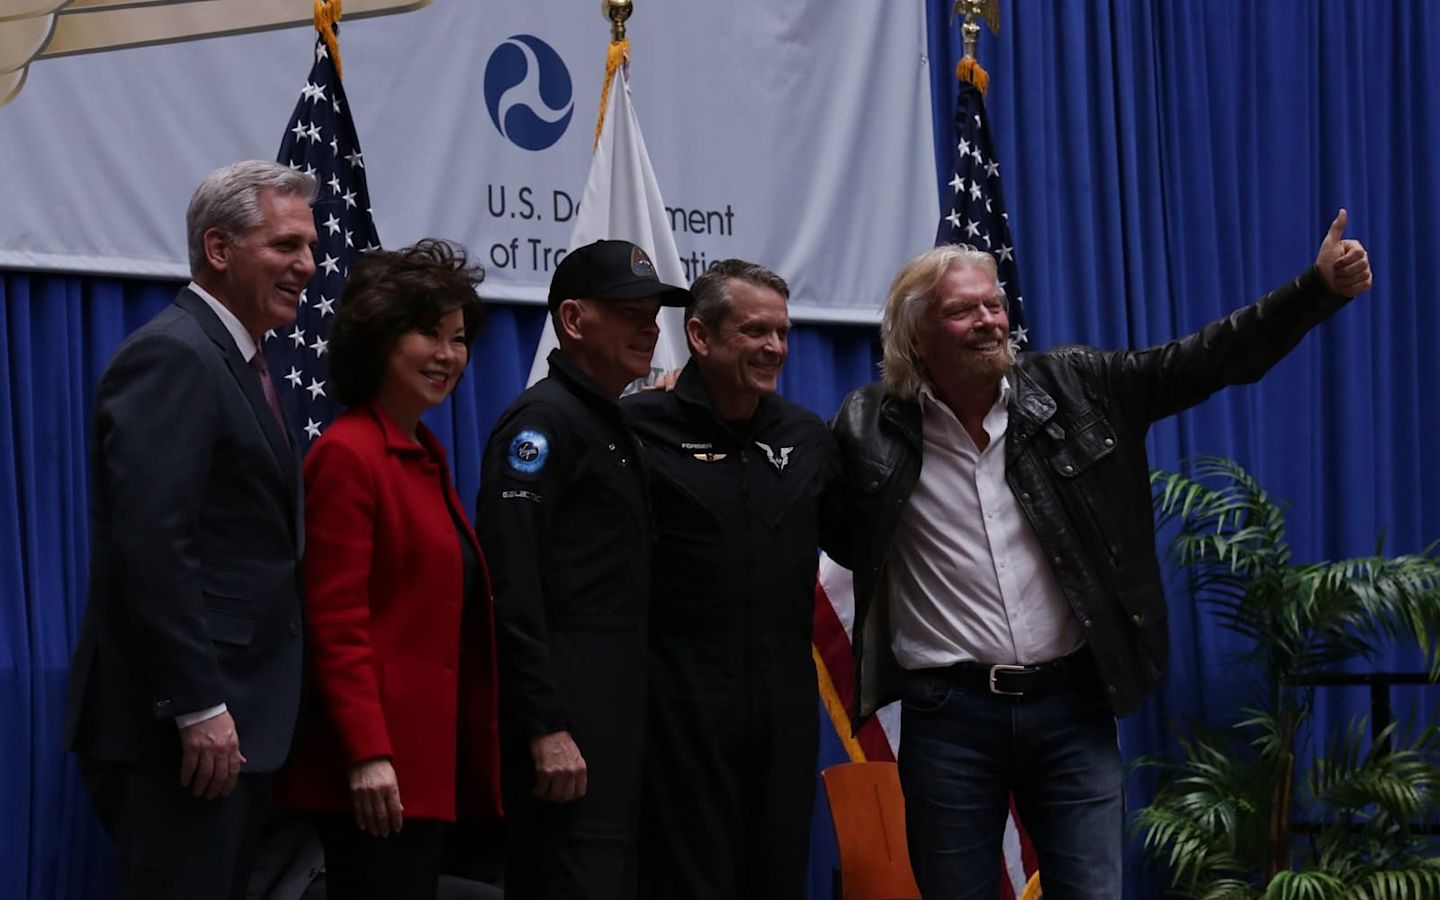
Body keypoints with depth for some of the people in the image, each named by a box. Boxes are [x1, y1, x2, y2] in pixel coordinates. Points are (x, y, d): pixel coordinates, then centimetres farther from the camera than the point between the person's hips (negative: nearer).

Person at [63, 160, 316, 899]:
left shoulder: (233, 360, 18)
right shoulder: (172, 356, -13)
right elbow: (151, 547, -21)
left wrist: (228, 707, 15)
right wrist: (198, 707, -23)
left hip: (229, 718, 10)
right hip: (181, 726, -10)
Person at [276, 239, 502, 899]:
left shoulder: (426, 457, 18)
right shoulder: (347, 455, -9)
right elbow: (335, 621, -15)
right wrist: (368, 756, -22)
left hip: (432, 763, 9)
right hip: (379, 770, -9)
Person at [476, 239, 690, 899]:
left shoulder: (613, 426, 20)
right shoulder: (544, 420, -9)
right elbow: (514, 591, -19)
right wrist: (546, 730, -24)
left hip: (620, 716, 10)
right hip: (570, 721, -10)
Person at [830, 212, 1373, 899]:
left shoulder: (1073, 389, 2)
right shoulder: (873, 430, -2)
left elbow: (1203, 361, 0)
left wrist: (1319, 289, -8)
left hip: (1071, 707, 1)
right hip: (949, 716, -1)